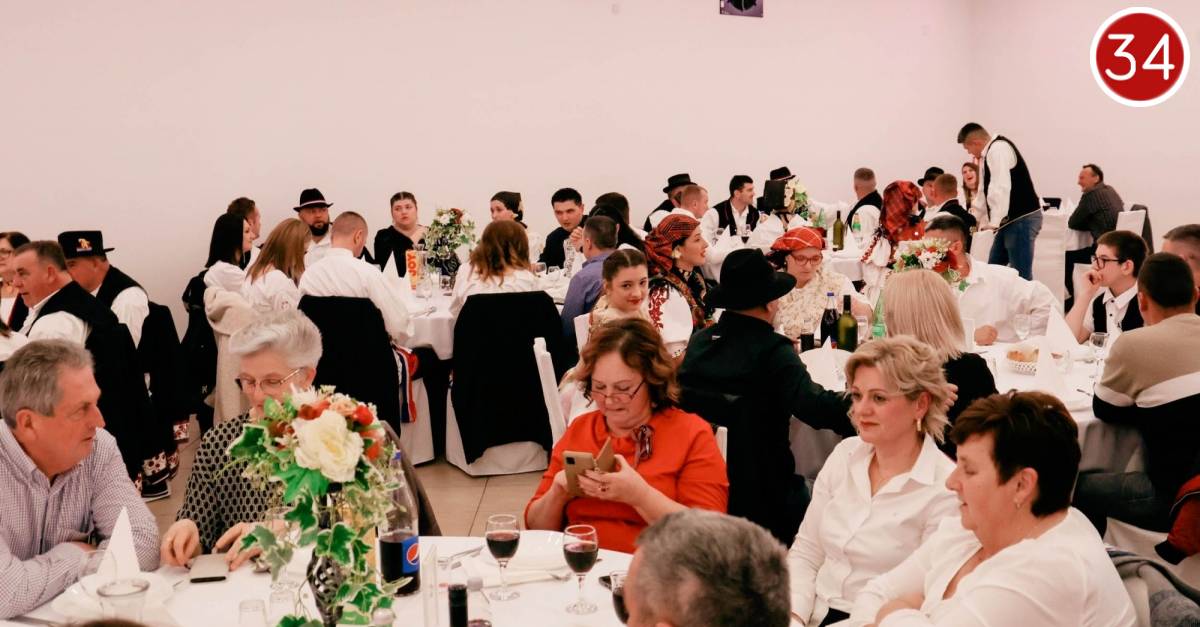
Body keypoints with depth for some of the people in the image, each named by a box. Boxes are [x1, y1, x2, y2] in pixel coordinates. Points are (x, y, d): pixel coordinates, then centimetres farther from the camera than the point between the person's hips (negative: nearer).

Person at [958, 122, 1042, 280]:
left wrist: (994, 222, -27)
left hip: (1022, 219, -10)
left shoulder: (998, 149, -15)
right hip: (1011, 220, 10)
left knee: (1021, 276, -9)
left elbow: (1001, 188, -26)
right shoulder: (991, 152, 18)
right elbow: (988, 191, 28)